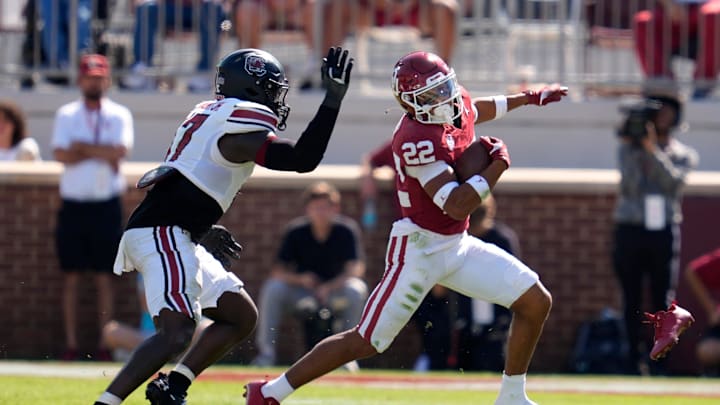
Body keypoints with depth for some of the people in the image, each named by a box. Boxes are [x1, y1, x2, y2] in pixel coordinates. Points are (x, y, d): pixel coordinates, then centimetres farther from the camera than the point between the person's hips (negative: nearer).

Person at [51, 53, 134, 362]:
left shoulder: (119, 115, 5)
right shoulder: (66, 115, 8)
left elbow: (121, 151, -12)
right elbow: (61, 155, -7)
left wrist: (83, 148, -9)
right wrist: (102, 154, -10)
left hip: (106, 205, -1)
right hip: (73, 205, 1)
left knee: (104, 277, 0)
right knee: (71, 276, 1)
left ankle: (105, 345, 1)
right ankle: (70, 345, 3)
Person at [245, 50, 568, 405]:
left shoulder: (459, 104, 0)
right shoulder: (417, 139, -27)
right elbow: (457, 205, -30)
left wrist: (527, 98, 36)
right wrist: (497, 165, -20)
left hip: (457, 246, 9)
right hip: (420, 251, -8)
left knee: (536, 302, 4)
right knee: (367, 342, -5)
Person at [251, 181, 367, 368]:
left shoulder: (346, 231, -11)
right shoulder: (296, 232, -8)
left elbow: (356, 269, -21)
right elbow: (278, 272, -10)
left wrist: (328, 288, -35)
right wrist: (300, 279, -31)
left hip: (336, 291, -1)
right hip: (302, 293, 1)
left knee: (355, 290, -32)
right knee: (272, 288, -26)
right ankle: (266, 353, -18)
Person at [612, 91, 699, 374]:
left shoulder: (684, 155, 11)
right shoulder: (629, 149, 9)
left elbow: (671, 179, -10)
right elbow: (631, 183, -7)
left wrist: (652, 149, -20)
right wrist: (633, 146, -16)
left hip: (664, 231, 0)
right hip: (630, 231, 0)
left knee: (662, 301, -5)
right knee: (632, 300, -1)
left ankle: (659, 362, -4)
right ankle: (634, 361, 1)